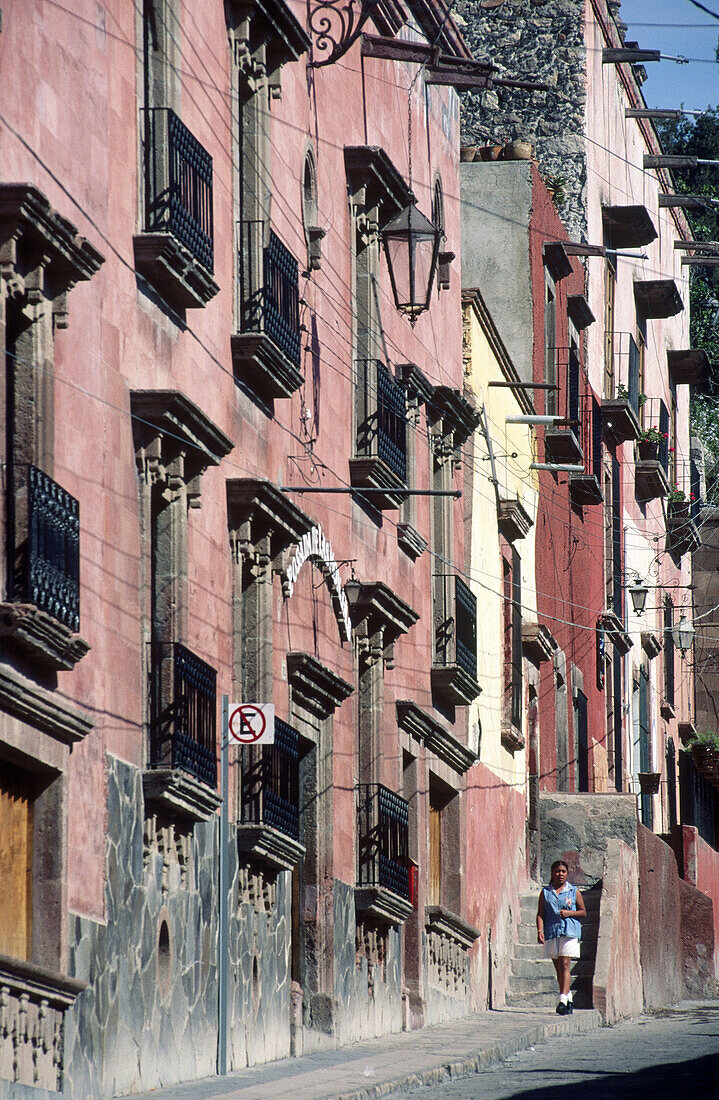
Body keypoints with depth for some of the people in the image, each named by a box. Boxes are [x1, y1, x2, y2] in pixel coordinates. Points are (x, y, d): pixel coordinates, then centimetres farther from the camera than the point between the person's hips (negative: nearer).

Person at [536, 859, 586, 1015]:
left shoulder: (574, 892, 8)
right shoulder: (545, 892, 11)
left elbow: (583, 912, 11)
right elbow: (540, 914, 7)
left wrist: (569, 913, -7)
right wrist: (540, 930, -7)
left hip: (569, 931, -3)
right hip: (551, 932, 3)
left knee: (564, 965, -14)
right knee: (558, 968, 6)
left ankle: (563, 1000, -22)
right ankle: (569, 999, 17)